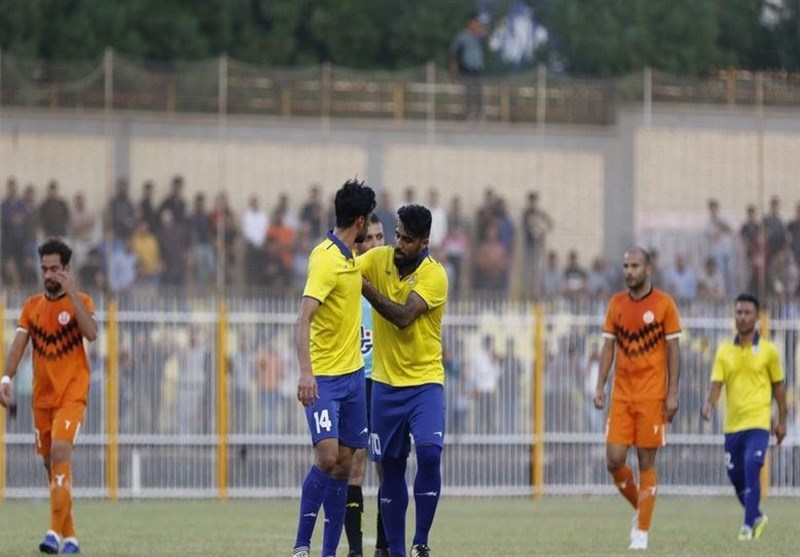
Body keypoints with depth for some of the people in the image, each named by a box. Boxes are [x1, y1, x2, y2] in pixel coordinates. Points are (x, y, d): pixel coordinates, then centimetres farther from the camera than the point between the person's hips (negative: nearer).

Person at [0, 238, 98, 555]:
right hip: (42, 396, 5)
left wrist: (71, 293, -21)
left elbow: (91, 333, -21)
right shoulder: (32, 306, 9)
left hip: (72, 394, -5)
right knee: (51, 463, 8)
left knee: (60, 453, -22)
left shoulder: (80, 302, -1)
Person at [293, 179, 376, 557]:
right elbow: (304, 318, -25)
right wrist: (306, 372, -32)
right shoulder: (326, 259, -17)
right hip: (323, 378, -8)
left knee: (343, 464, 6)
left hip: (352, 373, 8)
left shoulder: (350, 257, 9)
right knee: (327, 457, -17)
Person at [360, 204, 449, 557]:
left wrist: (364, 286, -25)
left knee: (429, 453, -21)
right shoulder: (377, 259, 0)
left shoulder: (434, 275, -13)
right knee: (390, 468, 5)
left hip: (425, 381, -3)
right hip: (385, 382, 3)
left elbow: (404, 316, -24)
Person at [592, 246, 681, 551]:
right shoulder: (616, 303, 8)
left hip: (652, 396, -4)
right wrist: (600, 386, 2)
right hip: (621, 396, 4)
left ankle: (642, 531, 2)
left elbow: (673, 350, -2)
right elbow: (608, 346, 11)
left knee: (646, 461, -3)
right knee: (614, 460, -5)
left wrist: (673, 393, -8)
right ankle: (639, 507, 21)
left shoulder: (664, 303, -3)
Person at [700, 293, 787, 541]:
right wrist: (709, 405, -22)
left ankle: (749, 526, -17)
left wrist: (782, 421, 8)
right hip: (733, 424, 4)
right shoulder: (724, 351, 6)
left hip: (758, 422, -4)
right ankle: (756, 516, 33)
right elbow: (717, 383, -1)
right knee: (736, 476, 10)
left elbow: (778, 386, 8)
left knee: (751, 469, -20)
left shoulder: (768, 350, 1)